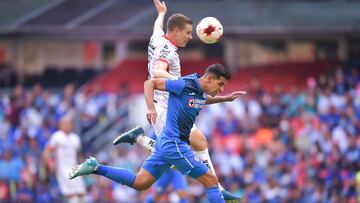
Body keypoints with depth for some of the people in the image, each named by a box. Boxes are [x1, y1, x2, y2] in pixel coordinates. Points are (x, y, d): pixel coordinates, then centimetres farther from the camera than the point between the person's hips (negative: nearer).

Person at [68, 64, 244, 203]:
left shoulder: (201, 92, 10)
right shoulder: (184, 85, -15)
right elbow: (150, 83, -9)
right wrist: (151, 108, -20)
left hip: (166, 143, 10)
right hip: (174, 143, -10)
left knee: (139, 183, 9)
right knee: (211, 180, -7)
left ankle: (95, 168, 9)